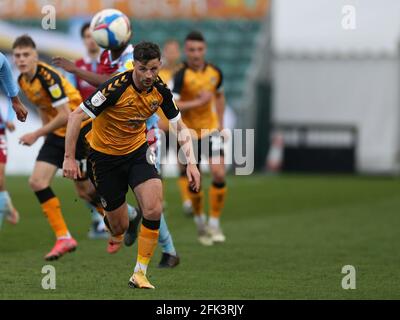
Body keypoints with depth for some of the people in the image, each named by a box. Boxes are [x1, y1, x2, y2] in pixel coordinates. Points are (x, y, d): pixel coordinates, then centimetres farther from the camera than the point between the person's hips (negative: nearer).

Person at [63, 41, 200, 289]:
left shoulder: (161, 90, -11)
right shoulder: (116, 88, -26)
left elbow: (180, 127, 1)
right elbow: (77, 116, -21)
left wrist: (191, 163, -11)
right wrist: (69, 158, -25)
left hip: (137, 150, 3)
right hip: (104, 154, -3)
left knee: (154, 209, -20)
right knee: (119, 228, 1)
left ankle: (140, 273, -8)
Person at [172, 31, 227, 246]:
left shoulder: (214, 72, -2)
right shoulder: (181, 76, -18)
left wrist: (220, 122, 10)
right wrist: (197, 102, -31)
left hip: (210, 131, 3)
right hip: (188, 134, -3)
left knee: (219, 174, -12)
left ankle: (214, 224, 1)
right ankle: (200, 222, 27)